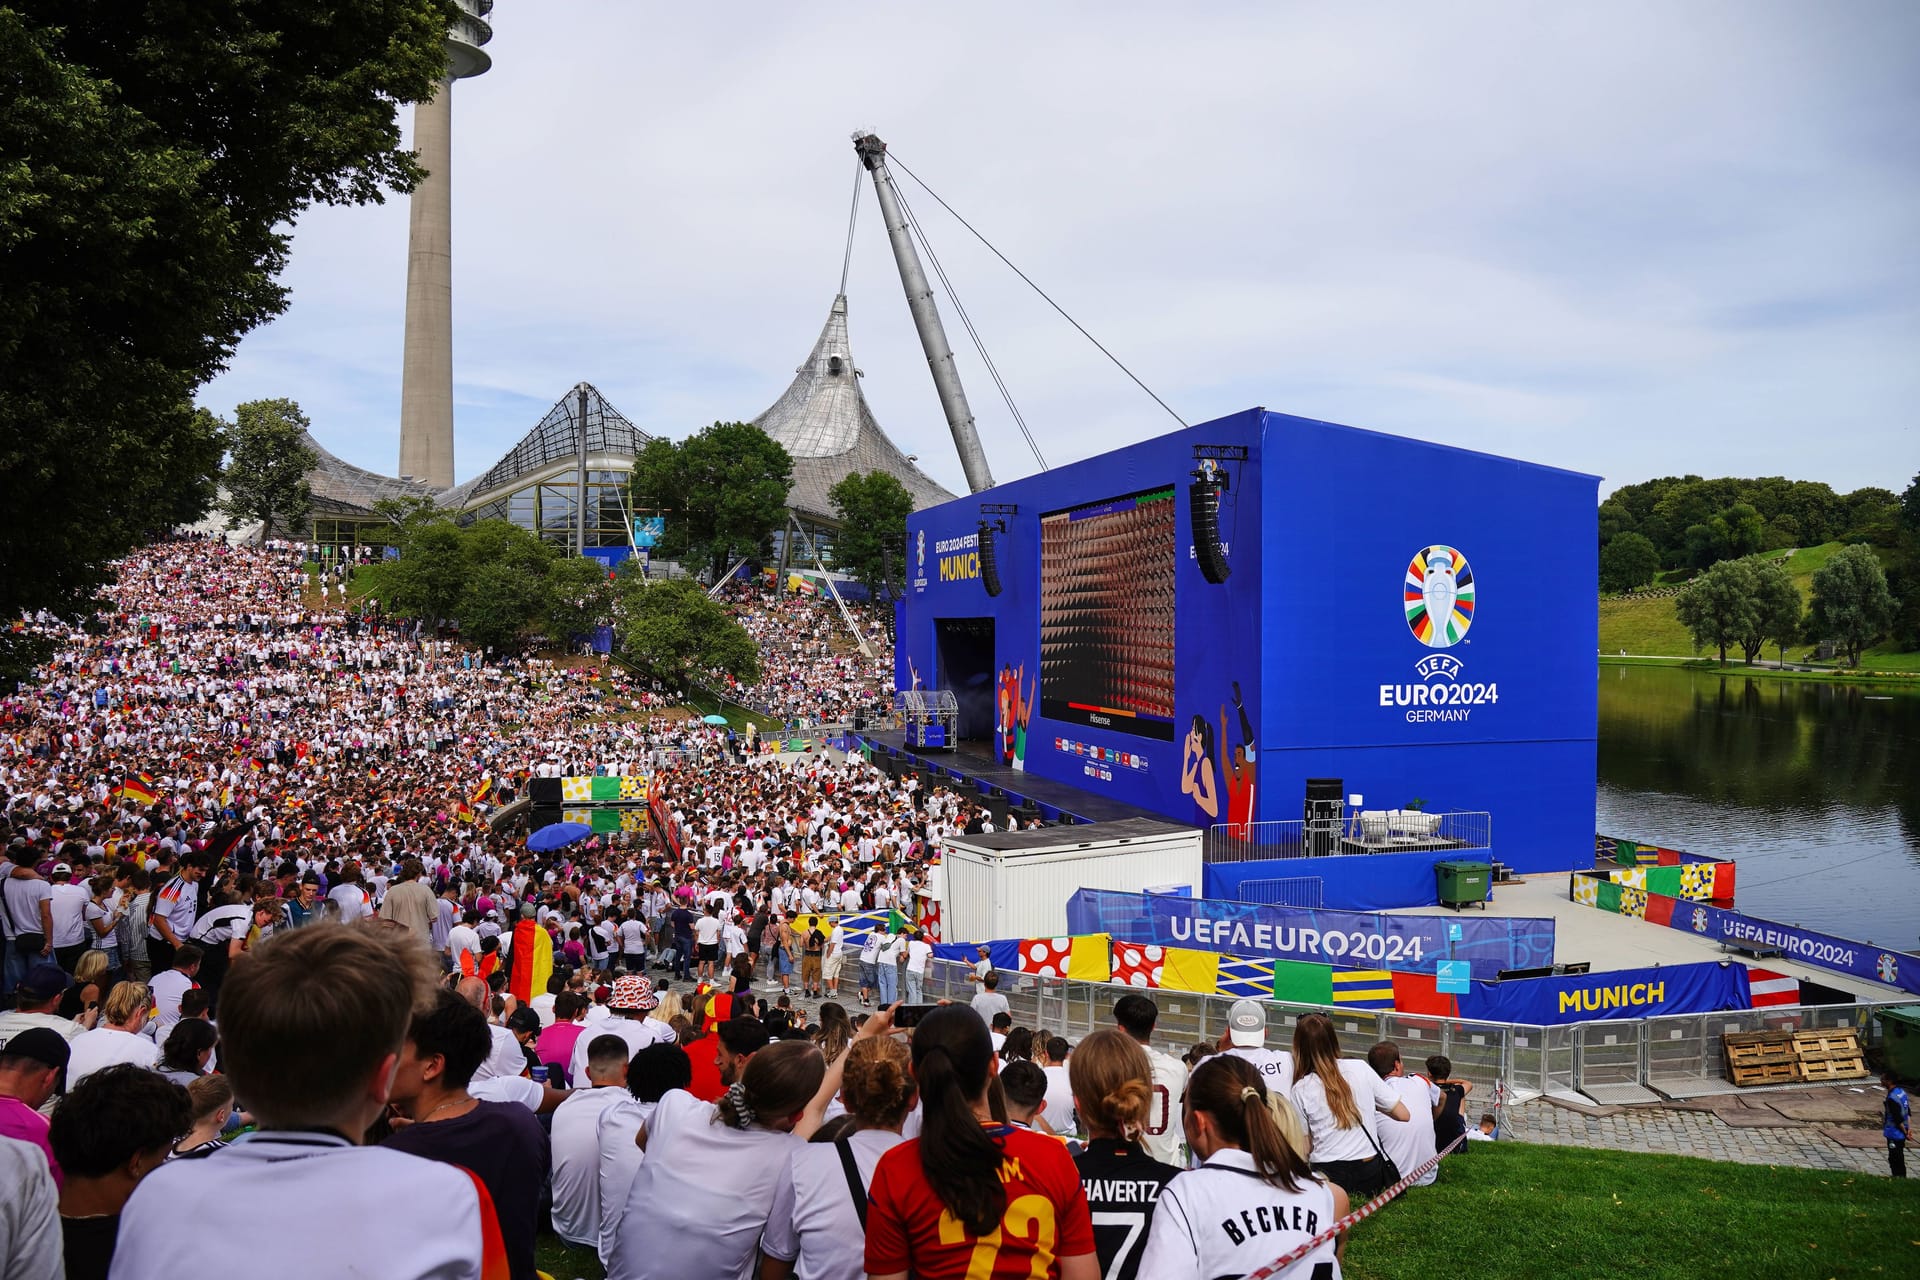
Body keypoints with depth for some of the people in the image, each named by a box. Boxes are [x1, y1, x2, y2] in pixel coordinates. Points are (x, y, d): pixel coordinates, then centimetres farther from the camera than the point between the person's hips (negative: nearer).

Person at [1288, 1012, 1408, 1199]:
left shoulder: (1300, 1090, -7)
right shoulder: (1361, 1069, -2)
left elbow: (1305, 1148, -1)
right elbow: (1403, 1114, 4)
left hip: (1330, 1177, -3)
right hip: (1371, 1175, 3)